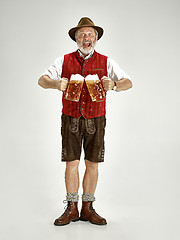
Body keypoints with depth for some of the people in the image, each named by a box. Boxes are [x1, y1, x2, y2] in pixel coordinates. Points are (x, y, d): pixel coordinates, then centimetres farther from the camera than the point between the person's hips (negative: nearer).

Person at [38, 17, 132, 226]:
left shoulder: (106, 62, 3)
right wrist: (56, 84, -23)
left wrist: (113, 84, -30)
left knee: (92, 163, 4)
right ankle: (72, 209, 13)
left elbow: (128, 82, -6)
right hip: (70, 119, 0)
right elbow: (42, 80, 0)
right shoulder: (64, 61, 5)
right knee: (71, 163, 0)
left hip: (95, 121, 1)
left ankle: (87, 208, 17)